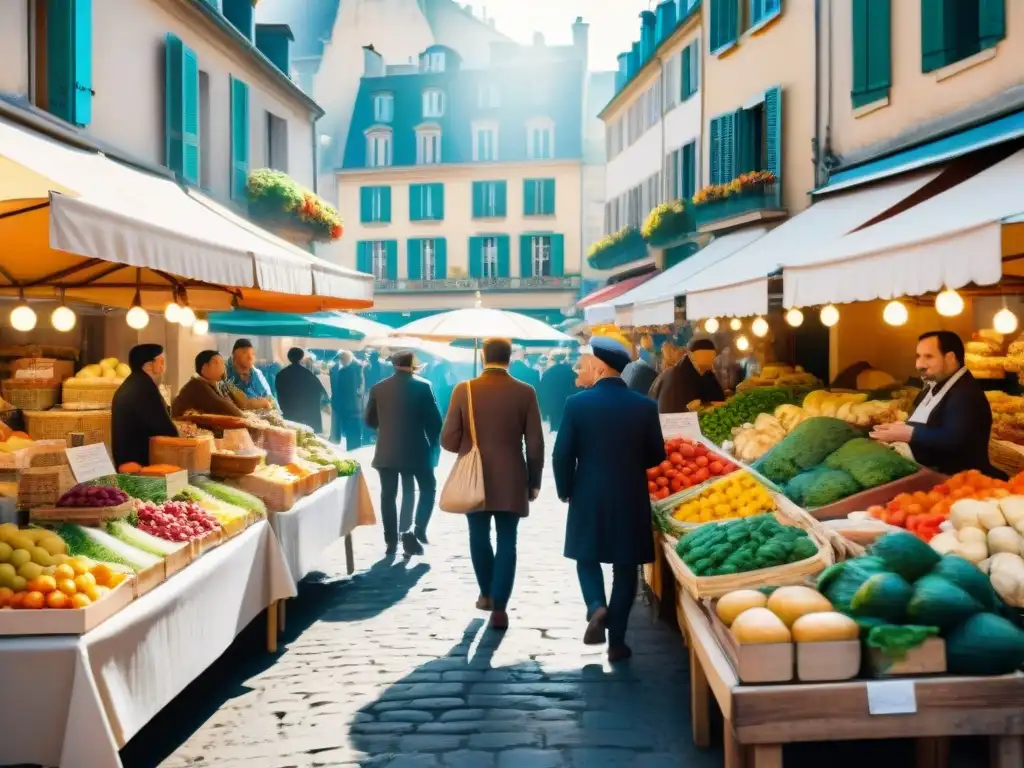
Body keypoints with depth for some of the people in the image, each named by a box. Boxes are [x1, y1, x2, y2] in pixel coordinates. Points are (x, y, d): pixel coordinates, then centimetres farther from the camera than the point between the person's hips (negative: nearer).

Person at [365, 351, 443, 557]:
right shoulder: (422, 386, -7)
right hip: (416, 449, -2)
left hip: (386, 450, 3)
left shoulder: (378, 388, 2)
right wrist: (434, 444, 6)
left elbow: (370, 420, 8)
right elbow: (434, 420, -8)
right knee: (428, 488, 14)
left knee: (389, 495, 9)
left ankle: (391, 541, 9)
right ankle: (417, 530, -1)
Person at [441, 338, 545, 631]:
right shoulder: (525, 392, -5)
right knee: (506, 542, 7)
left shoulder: (464, 390, -6)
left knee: (479, 537, 19)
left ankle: (486, 594, 32)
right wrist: (534, 481, 7)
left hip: (474, 479, 1)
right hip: (511, 481, 0)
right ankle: (499, 607, 3)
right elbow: (535, 444, -5)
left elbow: (448, 440, -5)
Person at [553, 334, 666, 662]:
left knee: (587, 558, 19)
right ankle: (617, 641, 14)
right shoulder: (645, 405, -5)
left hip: (588, 497, -1)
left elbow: (562, 455, -9)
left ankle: (596, 607, -7)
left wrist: (565, 491, 7)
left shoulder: (578, 403, -10)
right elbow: (657, 456, 3)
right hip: (631, 499, 1)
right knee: (625, 568, 11)